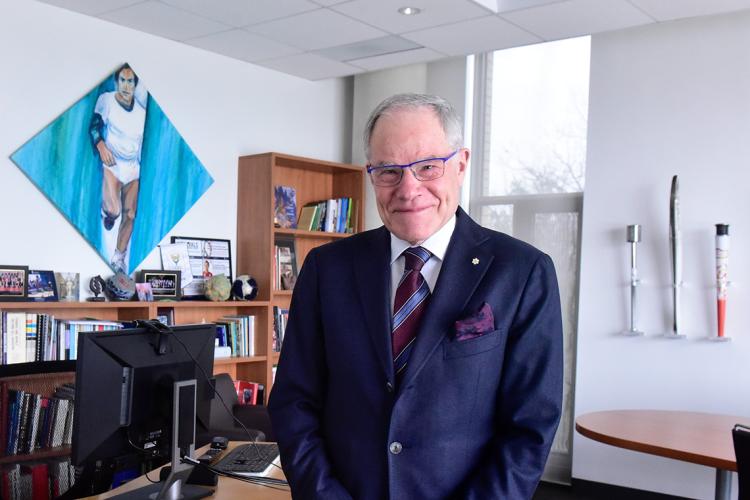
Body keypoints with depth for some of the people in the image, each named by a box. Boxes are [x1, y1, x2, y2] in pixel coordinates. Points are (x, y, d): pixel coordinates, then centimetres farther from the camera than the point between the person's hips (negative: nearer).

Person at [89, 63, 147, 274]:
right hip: (112, 163, -3)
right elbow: (94, 126, -4)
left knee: (129, 215, 1)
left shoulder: (142, 104, 4)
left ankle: (119, 258, 16)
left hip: (134, 166, 3)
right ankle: (106, 213, 19)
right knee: (114, 210, -20)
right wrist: (101, 147, -18)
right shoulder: (106, 99, -4)